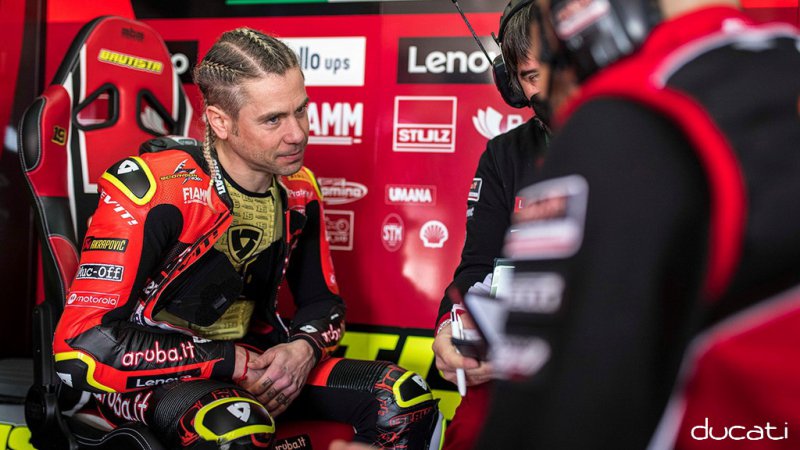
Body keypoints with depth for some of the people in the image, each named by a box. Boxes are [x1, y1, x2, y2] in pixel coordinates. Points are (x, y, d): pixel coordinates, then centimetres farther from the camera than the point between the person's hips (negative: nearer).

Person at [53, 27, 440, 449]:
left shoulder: (297, 190, -1)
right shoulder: (152, 189, -21)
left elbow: (323, 301, 14)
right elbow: (82, 346, -24)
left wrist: (303, 349, -11)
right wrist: (233, 363, -21)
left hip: (250, 362, 6)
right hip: (147, 378, -6)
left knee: (406, 400, -7)